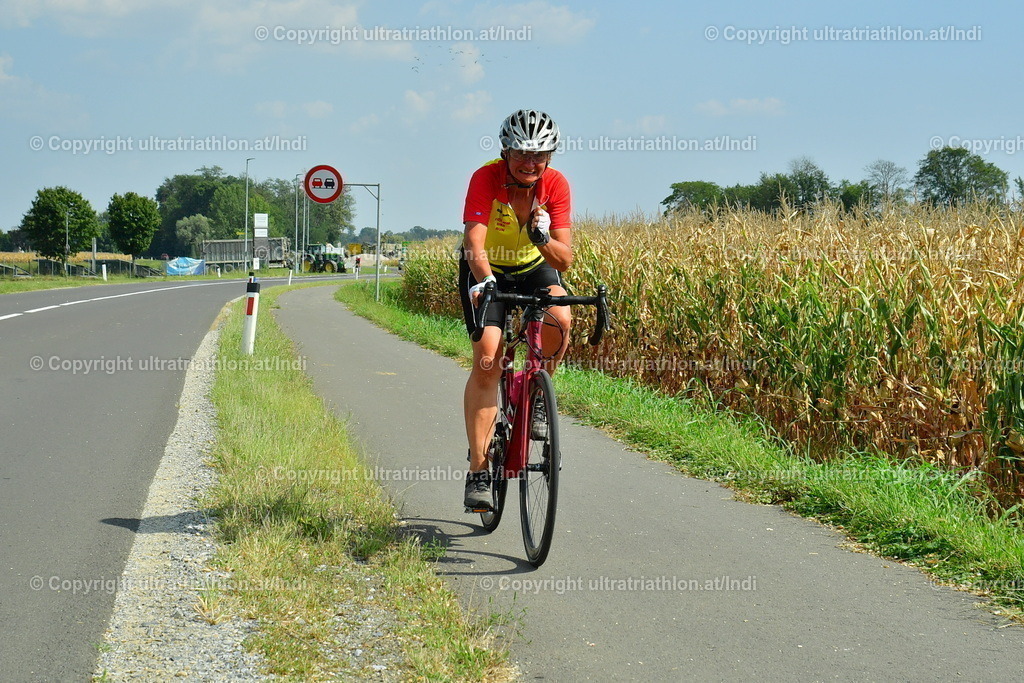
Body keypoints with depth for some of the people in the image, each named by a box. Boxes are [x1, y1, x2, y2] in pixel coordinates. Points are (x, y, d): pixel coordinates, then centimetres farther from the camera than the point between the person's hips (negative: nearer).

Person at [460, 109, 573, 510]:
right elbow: (474, 242, -37)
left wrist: (543, 238, -43)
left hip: (534, 267, 2)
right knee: (487, 359, -19)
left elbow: (565, 260, -23)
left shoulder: (556, 185, -21)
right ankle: (478, 470, -15)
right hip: (486, 270, -2)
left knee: (559, 319, -30)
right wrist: (484, 281, -56)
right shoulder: (486, 179, -26)